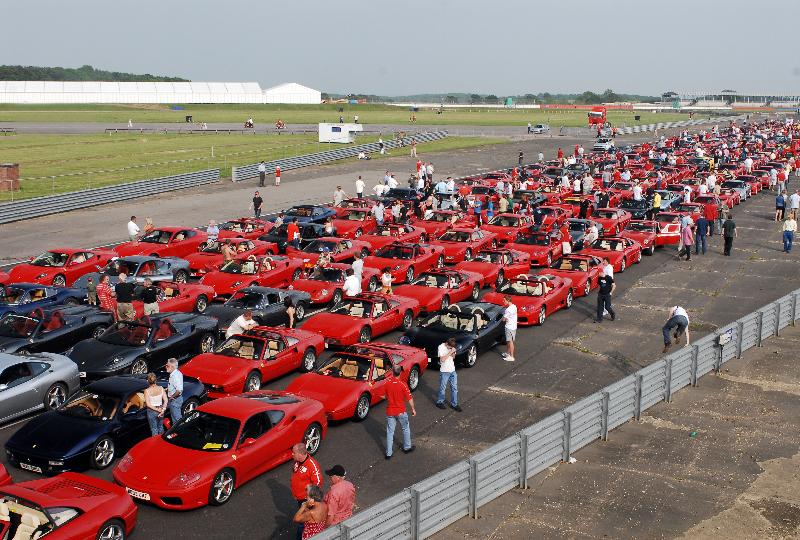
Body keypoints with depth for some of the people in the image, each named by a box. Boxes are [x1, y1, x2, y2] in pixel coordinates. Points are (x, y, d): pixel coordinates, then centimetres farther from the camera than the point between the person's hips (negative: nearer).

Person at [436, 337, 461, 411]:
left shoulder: (451, 347, 3)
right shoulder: (441, 347, -15)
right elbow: (442, 359, -23)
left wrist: (453, 353, -9)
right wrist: (450, 352, -24)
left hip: (452, 370, 6)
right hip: (444, 371, -6)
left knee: (454, 388, 8)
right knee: (443, 388, 6)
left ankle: (454, 404, 17)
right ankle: (439, 402, 24)